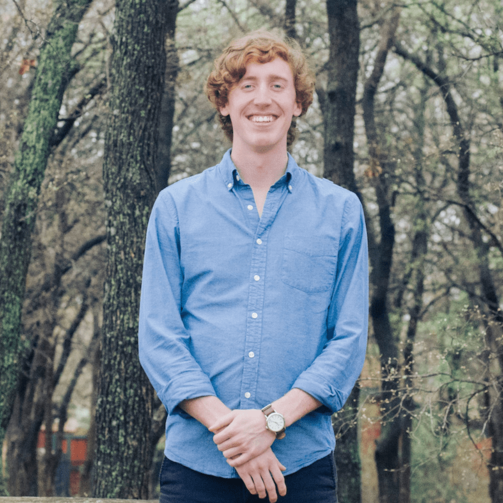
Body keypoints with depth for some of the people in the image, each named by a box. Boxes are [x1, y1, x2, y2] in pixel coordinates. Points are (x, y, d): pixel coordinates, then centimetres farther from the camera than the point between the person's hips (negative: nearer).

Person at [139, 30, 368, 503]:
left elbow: (350, 340, 1)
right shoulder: (176, 206, 6)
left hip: (303, 463, 0)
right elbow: (158, 336, -1)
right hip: (195, 460, 0)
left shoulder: (341, 210, 6)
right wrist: (225, 428, -13)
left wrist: (273, 418, -13)